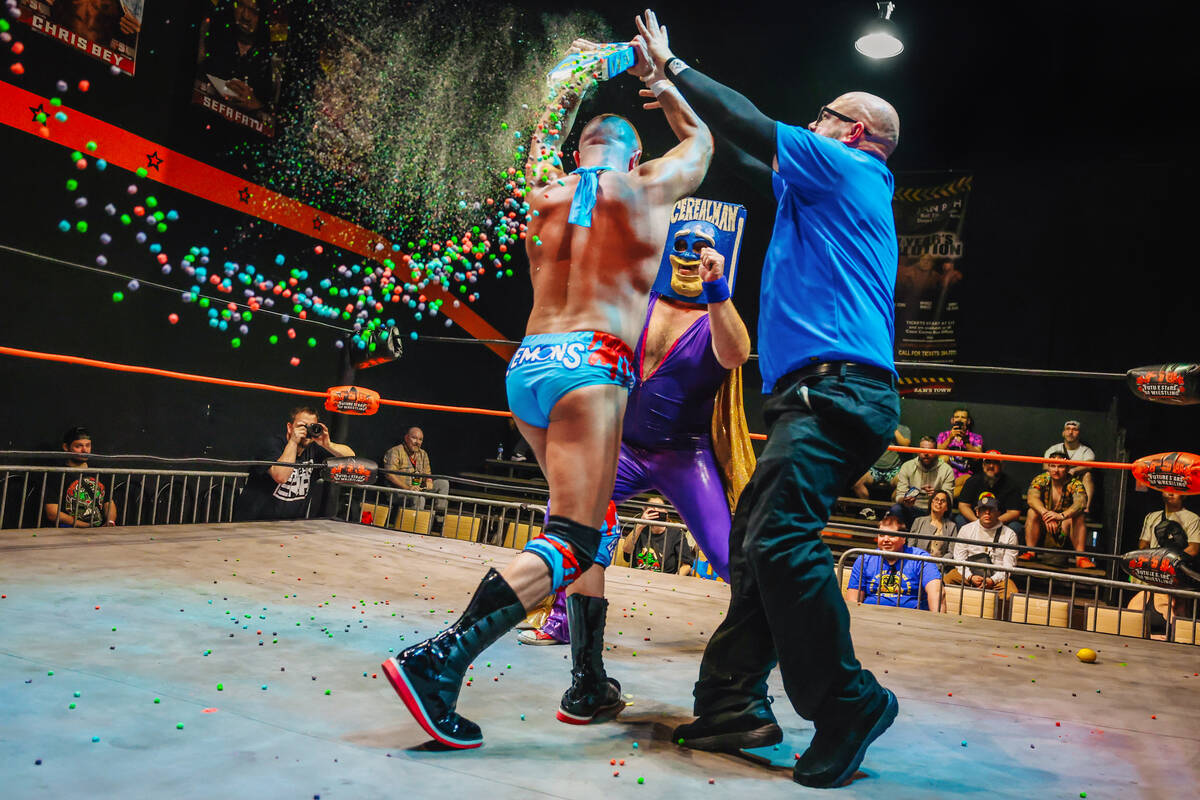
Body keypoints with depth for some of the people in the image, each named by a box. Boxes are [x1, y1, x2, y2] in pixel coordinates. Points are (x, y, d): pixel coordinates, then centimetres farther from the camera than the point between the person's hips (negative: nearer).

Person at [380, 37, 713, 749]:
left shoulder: (549, 190, 18)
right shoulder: (646, 189, 8)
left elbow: (545, 137, 42)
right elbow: (701, 140, 29)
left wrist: (580, 79, 52)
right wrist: (660, 80, 41)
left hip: (527, 366, 7)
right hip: (589, 367, -7)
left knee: (590, 528, 16)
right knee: (572, 542, -11)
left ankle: (590, 684, 17)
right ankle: (439, 661, -24)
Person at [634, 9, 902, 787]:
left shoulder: (844, 167, 5)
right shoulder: (839, 195, 32)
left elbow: (751, 125, 2)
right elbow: (755, 152, 38)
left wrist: (674, 64, 17)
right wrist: (674, 96, 43)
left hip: (836, 385, -10)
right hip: (828, 393, 10)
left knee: (779, 540, -21)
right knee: (755, 542, 6)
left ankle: (847, 706, -10)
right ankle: (734, 702, 8)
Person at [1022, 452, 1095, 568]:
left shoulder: (1074, 483, -10)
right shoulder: (1040, 480, -7)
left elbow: (1081, 502, -31)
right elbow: (1032, 498, -27)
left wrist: (1062, 516, -50)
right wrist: (1045, 514, -47)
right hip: (1042, 528, 1)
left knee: (1078, 516, -27)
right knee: (1032, 512, -26)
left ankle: (1080, 557, -29)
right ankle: (1030, 552, -26)